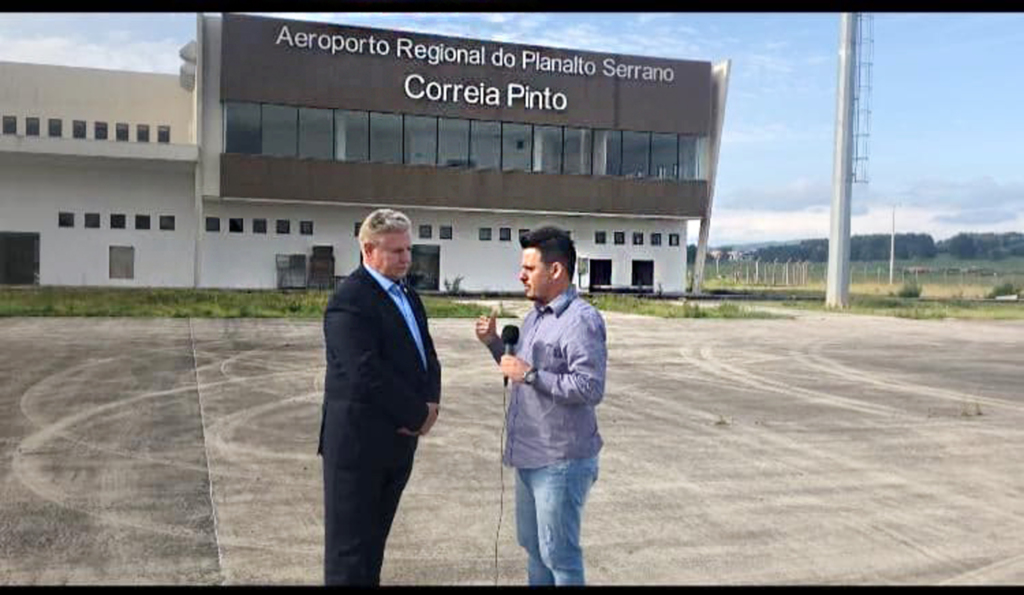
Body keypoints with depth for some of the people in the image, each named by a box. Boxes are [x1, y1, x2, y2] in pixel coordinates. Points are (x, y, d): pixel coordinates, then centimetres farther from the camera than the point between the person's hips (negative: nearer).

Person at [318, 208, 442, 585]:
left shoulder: (407, 295, 13)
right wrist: (418, 415, -14)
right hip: (359, 441, -8)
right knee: (350, 543, 5)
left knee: (375, 537, 18)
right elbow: (368, 374, -24)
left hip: (398, 439, 8)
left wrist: (430, 403, -8)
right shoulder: (350, 301, -17)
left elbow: (426, 354, 11)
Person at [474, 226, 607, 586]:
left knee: (559, 555, 3)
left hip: (561, 461, -9)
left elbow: (591, 388, -24)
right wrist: (494, 343, 5)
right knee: (532, 545, 21)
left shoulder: (581, 319, -17)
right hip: (529, 455, 9)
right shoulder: (535, 317, 11)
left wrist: (529, 374, -23)